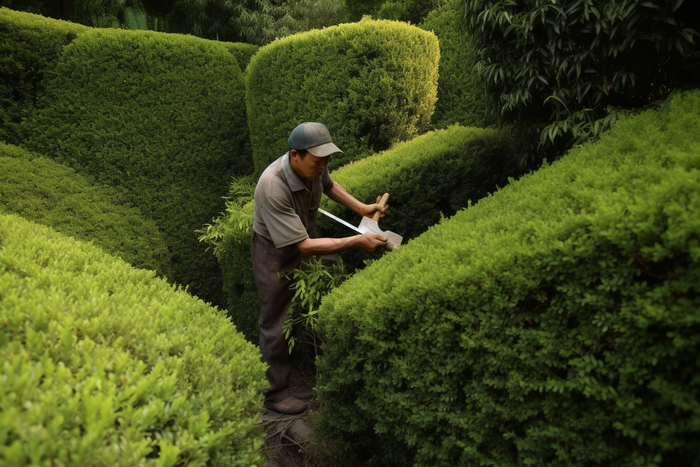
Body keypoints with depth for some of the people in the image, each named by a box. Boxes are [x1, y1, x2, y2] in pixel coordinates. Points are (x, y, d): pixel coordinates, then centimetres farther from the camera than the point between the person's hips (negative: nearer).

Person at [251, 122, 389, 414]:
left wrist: (361, 208, -2)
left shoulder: (314, 166, -18)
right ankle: (274, 391, 22)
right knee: (276, 323, 4)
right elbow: (304, 247, -38)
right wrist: (357, 242, -36)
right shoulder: (273, 189, -40)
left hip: (307, 236, 7)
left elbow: (329, 185, 10)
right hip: (275, 252, -7)